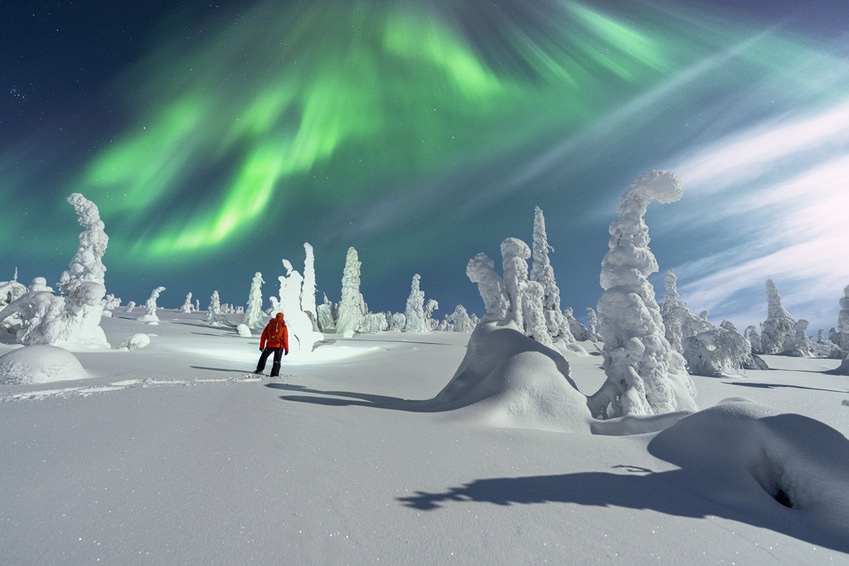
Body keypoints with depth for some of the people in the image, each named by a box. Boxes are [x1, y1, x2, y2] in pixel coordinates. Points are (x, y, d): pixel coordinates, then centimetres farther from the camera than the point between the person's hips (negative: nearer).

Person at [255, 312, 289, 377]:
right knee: (277, 361, 8)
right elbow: (285, 338, -4)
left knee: (264, 356, 25)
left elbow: (263, 336, 8)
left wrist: (261, 346, 13)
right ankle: (274, 374, 1)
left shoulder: (270, 324, 8)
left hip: (270, 345, 1)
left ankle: (260, 369, 18)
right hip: (279, 346, -1)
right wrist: (286, 349, -2)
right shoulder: (283, 326, 2)